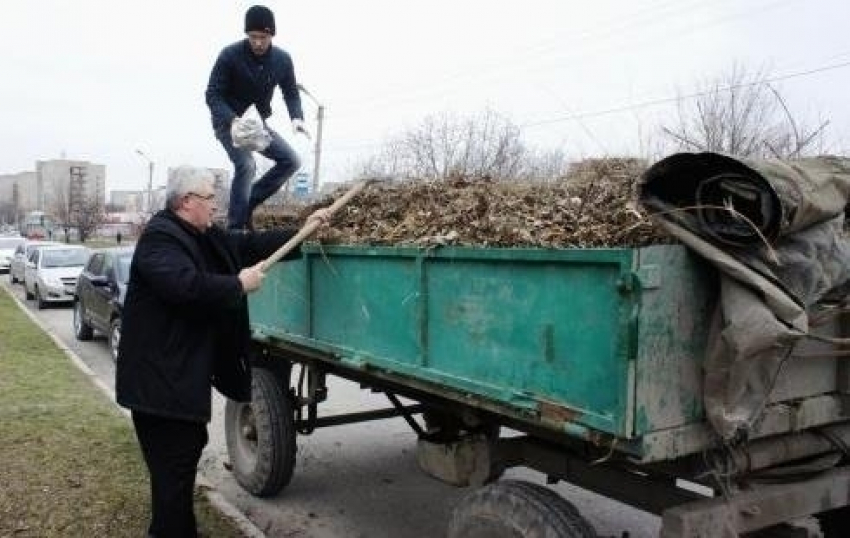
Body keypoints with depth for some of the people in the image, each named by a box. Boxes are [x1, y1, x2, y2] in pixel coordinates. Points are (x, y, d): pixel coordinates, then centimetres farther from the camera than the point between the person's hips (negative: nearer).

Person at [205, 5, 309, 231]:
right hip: (228, 123, -6)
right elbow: (212, 95, -19)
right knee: (246, 165, -28)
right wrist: (233, 119, -38)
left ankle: (248, 203, 5)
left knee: (291, 161, -4)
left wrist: (297, 117, -21)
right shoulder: (230, 55, -21)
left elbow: (291, 92, 2)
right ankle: (235, 229, -17)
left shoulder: (282, 59, -8)